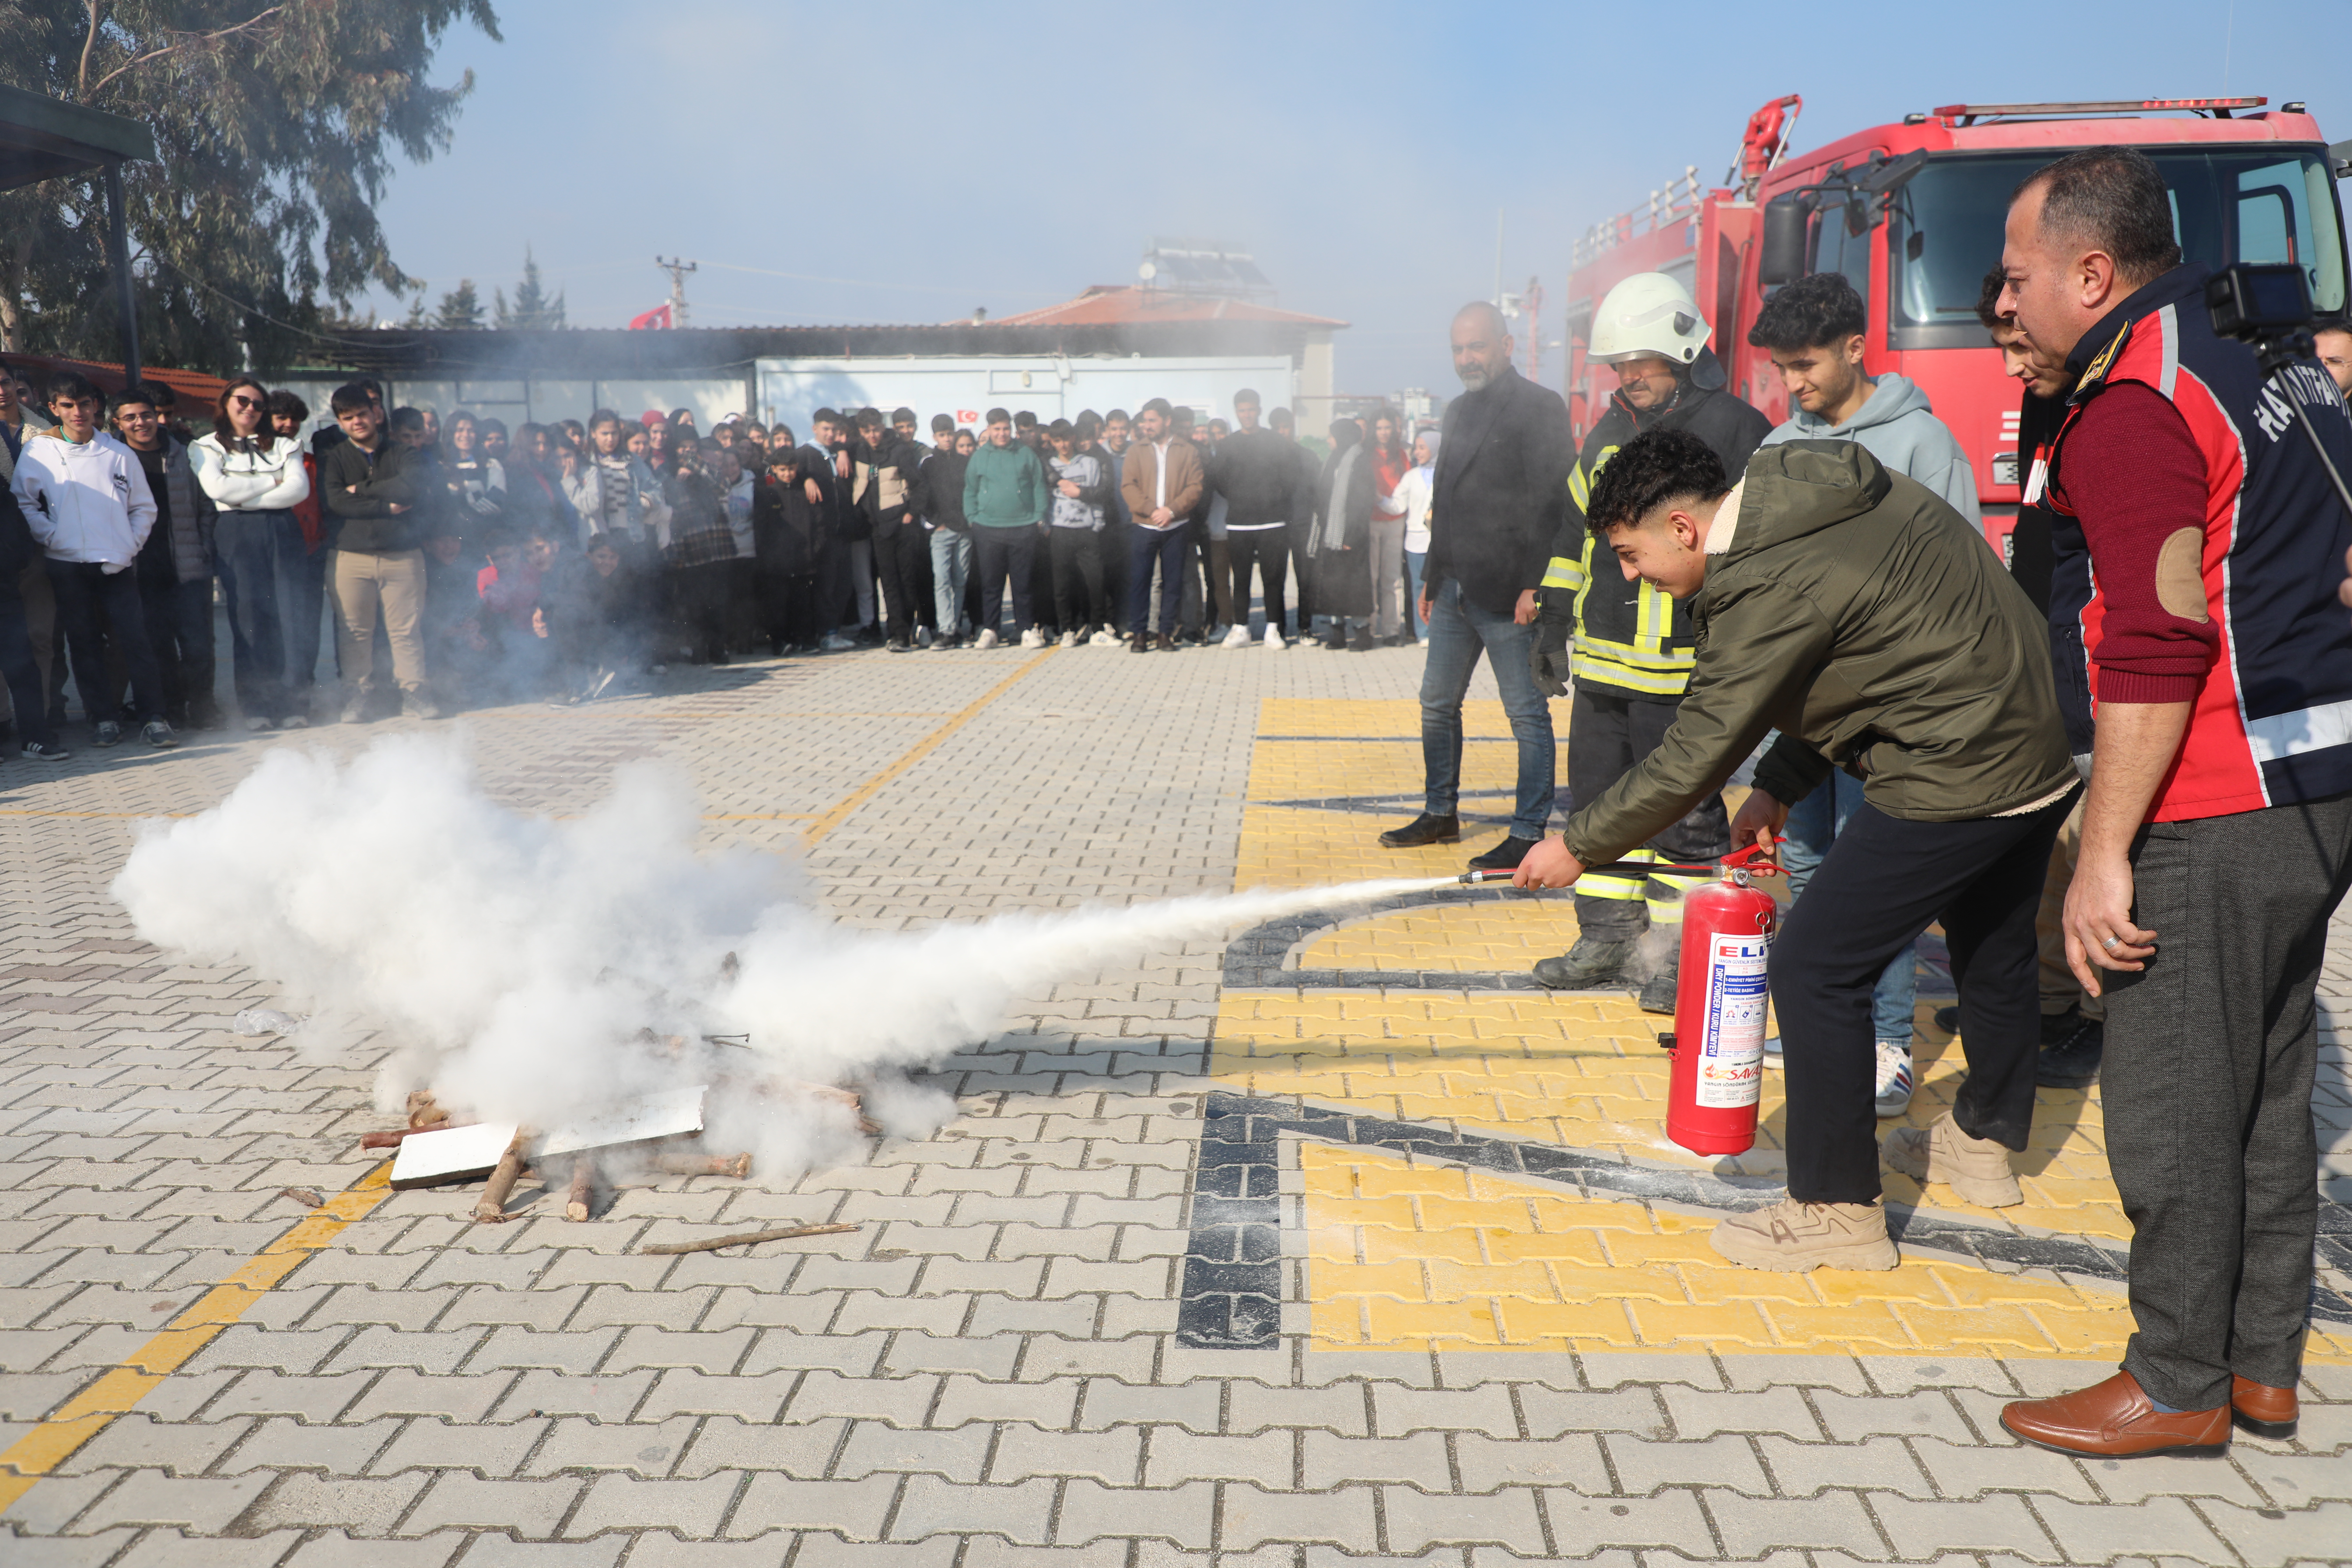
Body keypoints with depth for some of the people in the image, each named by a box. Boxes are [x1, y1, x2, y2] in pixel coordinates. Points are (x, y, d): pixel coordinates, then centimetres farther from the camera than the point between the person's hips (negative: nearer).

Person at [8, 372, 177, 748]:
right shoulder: (37, 452, 4)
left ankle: (153, 719, -3)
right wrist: (51, 536, -6)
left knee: (134, 639, -6)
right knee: (83, 644, 4)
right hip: (67, 565, 0)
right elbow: (22, 503, 6)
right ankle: (104, 719, 11)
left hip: (116, 564, 0)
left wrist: (129, 547, 0)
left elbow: (144, 507, 12)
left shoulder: (119, 453, 7)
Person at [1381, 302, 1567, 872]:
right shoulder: (1459, 411, 17)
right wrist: (1433, 577, 18)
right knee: (1438, 705, 14)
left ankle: (1529, 834, 5)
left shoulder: (1540, 408, -8)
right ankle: (1440, 814, 27)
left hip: (1507, 595, -8)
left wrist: (1534, 587, -19)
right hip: (1455, 590, 9)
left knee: (1527, 714, 0)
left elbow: (1551, 504, -14)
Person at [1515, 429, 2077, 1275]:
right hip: (2040, 752, 11)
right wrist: (1779, 786, 12)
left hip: (1956, 778, -11)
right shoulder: (1828, 487, 7)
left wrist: (1578, 845, -6)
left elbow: (1690, 761, -18)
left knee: (1815, 967, -4)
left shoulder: (1771, 584, -23)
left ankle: (1838, 1211, 6)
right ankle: (1984, 1143, 48)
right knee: (1993, 949, 26)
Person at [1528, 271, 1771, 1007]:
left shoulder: (1734, 431, -6)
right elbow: (1576, 533, 23)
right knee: (1601, 799, 12)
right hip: (1601, 663, 7)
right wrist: (1554, 626, 21)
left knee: (1683, 812, 0)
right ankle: (1608, 939, 24)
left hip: (1681, 671, -7)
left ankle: (1682, 957, 11)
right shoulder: (1608, 436, 15)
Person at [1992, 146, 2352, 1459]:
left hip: (2216, 816, -10)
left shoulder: (2132, 407, -15)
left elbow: (2157, 647, -23)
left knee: (2171, 1106, 1)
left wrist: (2105, 853, -20)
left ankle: (2178, 1388, 13)